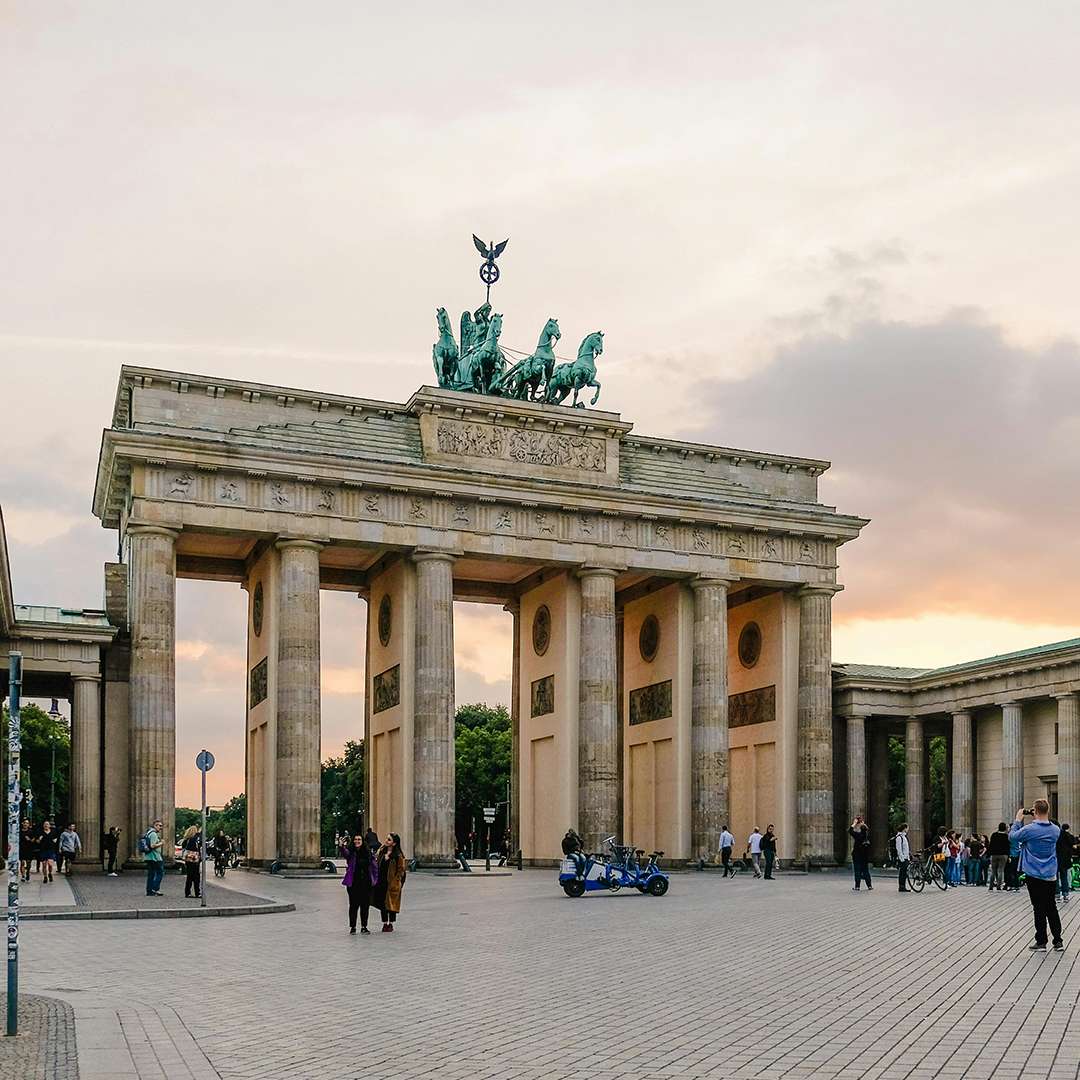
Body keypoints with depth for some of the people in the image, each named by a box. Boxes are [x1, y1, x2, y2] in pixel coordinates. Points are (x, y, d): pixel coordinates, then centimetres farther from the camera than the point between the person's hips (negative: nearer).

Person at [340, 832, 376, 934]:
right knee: (353, 905, 0)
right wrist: (342, 846, -49)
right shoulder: (350, 851, -4)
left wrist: (374, 879, 6)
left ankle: (364, 926, 17)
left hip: (366, 883, 3)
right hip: (353, 883, -3)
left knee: (365, 905, 7)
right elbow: (344, 853, -28)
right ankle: (352, 927, 11)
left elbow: (374, 866, 12)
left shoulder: (368, 852, 5)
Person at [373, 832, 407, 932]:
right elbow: (376, 863, 15)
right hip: (381, 882, 5)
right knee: (382, 902, 9)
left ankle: (390, 924, 16)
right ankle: (385, 923, 19)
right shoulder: (381, 852, 4)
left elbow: (401, 870, -7)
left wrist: (395, 882, -9)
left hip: (392, 883, -5)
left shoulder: (398, 855, -12)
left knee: (391, 903, 3)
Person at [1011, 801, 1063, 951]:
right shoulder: (1056, 830, -3)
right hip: (1051, 875, 4)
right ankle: (1058, 941, 13)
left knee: (1039, 909, 2)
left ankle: (1041, 942, 6)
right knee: (1051, 908, 13)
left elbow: (1012, 835, -2)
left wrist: (1018, 820, 9)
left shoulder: (1029, 829, -18)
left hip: (1034, 875, -4)